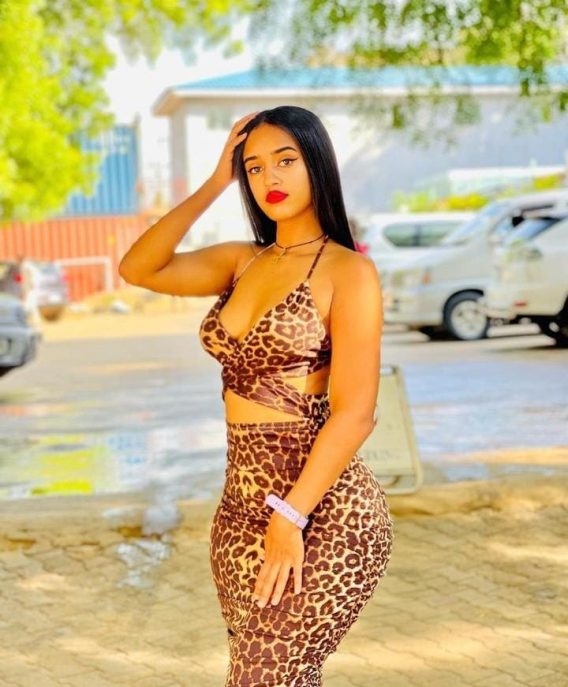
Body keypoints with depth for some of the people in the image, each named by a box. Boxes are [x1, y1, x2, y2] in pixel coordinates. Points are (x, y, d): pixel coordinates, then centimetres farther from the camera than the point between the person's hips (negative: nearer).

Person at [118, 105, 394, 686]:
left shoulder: (348, 271, -8)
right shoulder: (242, 261, 12)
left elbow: (354, 413, -14)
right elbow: (138, 269, 2)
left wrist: (289, 518, -18)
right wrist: (214, 184, 3)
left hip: (320, 509, -7)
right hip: (242, 505, 7)